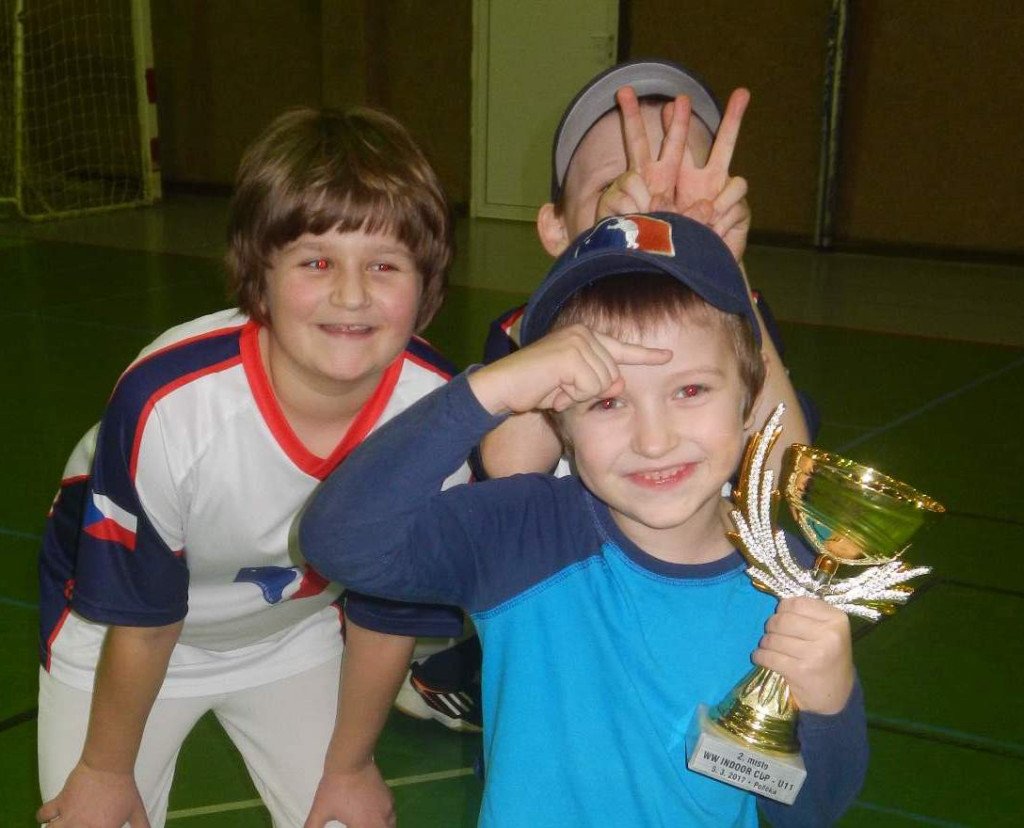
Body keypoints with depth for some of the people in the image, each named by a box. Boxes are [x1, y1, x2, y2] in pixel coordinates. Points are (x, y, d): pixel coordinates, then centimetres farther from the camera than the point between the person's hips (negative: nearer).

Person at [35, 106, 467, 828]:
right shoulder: (167, 403, -37)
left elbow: (388, 612, -12)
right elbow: (137, 615, -20)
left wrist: (348, 767, 2)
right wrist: (105, 769, -4)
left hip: (296, 624, 3)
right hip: (113, 632, -2)